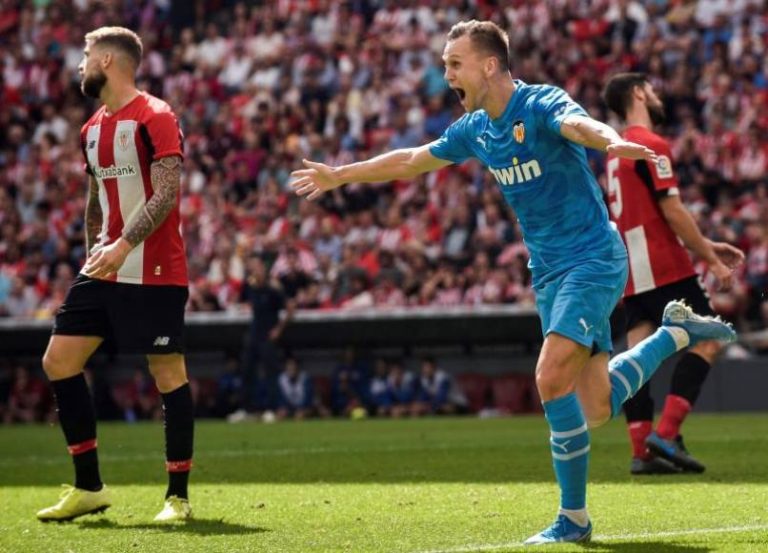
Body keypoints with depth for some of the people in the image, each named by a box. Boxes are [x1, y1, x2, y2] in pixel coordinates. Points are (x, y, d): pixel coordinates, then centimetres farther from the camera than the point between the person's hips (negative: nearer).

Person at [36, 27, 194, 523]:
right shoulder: (93, 130, 15)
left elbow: (167, 193, -19)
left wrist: (124, 245, -27)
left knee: (169, 374, -3)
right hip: (105, 271, 8)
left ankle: (178, 496, 5)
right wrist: (94, 255, 19)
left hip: (154, 272, -8)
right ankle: (89, 487, 9)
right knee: (59, 361, 2)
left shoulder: (155, 118, -10)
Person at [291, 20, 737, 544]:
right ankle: (676, 333, 28)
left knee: (552, 380, -19)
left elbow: (581, 124, -40)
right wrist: (338, 175, 31)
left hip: (592, 260, -8)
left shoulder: (542, 104, -16)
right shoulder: (474, 130, 8)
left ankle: (574, 517, -6)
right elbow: (410, 161, 25)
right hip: (549, 272, 8)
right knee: (594, 409, 4)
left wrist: (614, 143, -63)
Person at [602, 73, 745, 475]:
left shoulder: (617, 150, 19)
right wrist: (712, 260, -8)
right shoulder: (652, 146, -11)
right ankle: (666, 434, -14)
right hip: (663, 267, -9)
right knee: (706, 341, -5)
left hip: (631, 270, 9)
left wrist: (707, 245, 23)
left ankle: (642, 451, -1)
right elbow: (672, 212, -15)